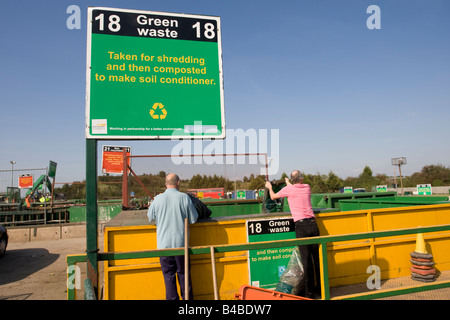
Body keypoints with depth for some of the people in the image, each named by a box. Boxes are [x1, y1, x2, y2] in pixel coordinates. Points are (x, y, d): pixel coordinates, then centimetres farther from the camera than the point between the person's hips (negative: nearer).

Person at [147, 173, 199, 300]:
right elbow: (193, 219, -3)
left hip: (164, 244, 0)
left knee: (168, 275, 10)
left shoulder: (158, 199, -6)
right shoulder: (184, 197, -9)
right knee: (183, 273, 14)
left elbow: (150, 217, 9)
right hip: (181, 243, 0)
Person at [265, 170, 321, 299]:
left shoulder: (288, 189, 0)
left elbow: (273, 197, 16)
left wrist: (270, 187, 35)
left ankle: (310, 292, 2)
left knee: (306, 259, -3)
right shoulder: (307, 187, 11)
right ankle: (320, 288, 21)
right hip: (313, 224, 4)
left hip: (301, 226, -4)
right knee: (317, 257, 10)